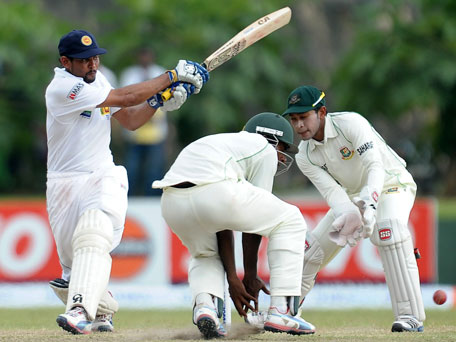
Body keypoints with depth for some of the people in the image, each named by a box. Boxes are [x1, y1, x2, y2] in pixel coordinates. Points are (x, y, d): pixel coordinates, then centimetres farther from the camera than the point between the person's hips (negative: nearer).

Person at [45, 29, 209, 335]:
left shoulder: (96, 79, 8)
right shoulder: (62, 88, -16)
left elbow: (130, 120, 14)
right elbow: (123, 98, -20)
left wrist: (159, 99, -5)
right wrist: (171, 76, -15)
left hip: (103, 178, 3)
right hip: (65, 183, -3)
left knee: (93, 238, -27)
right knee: (73, 262, 2)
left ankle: (81, 311, -45)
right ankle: (101, 311, 31)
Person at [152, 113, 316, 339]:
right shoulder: (266, 151, 19)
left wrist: (232, 277, 33)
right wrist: (250, 275, 21)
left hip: (170, 202, 7)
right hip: (213, 193, -7)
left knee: (205, 255, 36)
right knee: (289, 222, 16)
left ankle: (204, 304, 3)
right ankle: (280, 312, 7)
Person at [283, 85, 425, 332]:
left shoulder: (350, 123, -28)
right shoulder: (305, 156, -10)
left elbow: (376, 166, -36)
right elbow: (331, 190, -20)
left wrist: (370, 205, -54)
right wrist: (348, 217, -43)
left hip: (391, 184, -6)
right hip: (353, 196, 6)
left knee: (388, 228, -36)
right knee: (313, 247, -1)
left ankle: (410, 316, -38)